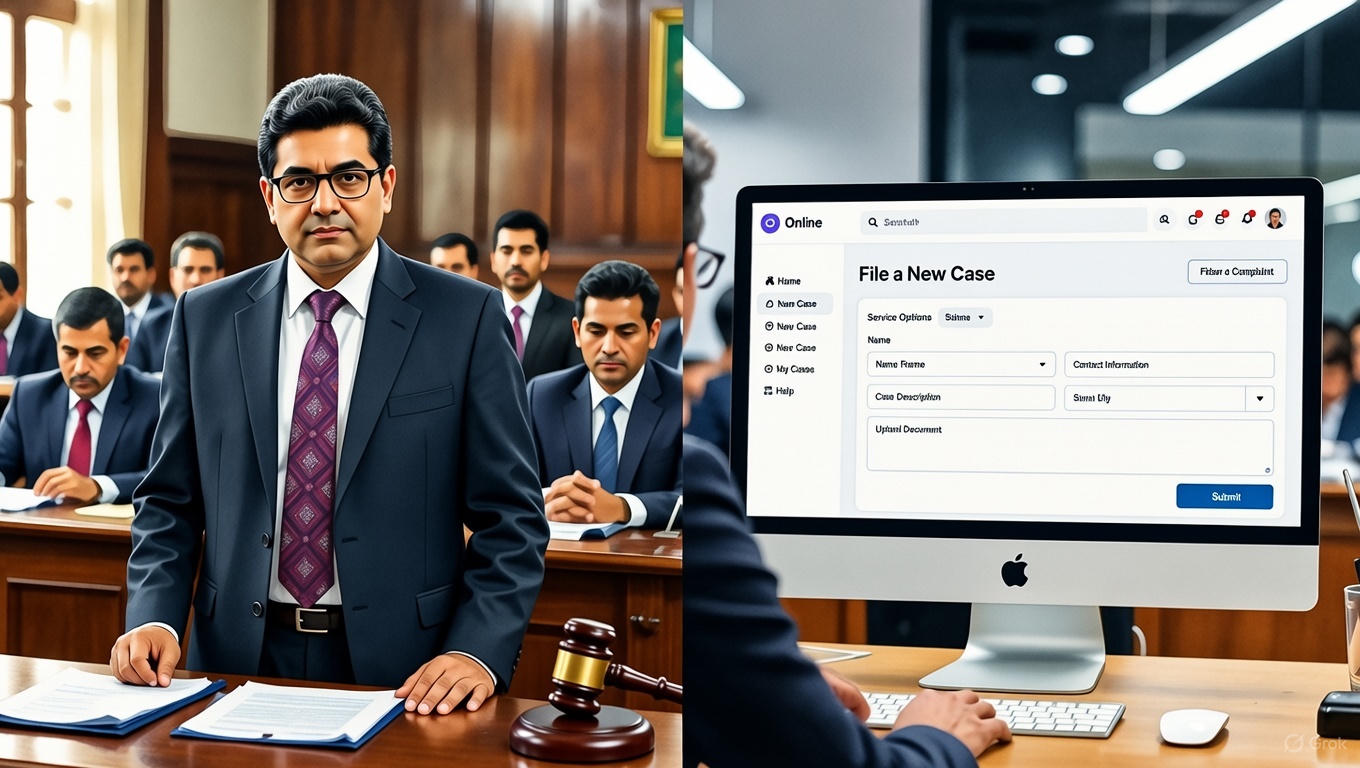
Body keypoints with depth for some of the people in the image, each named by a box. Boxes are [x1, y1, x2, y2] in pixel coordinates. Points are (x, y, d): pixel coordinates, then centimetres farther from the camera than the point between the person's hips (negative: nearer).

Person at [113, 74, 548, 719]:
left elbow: (510, 515, -2)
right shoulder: (205, 319, 8)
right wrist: (154, 618, -5)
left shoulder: (467, 318, -1)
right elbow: (169, 501, 12)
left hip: (404, 678, -1)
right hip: (239, 664, 2)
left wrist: (478, 652, -15)